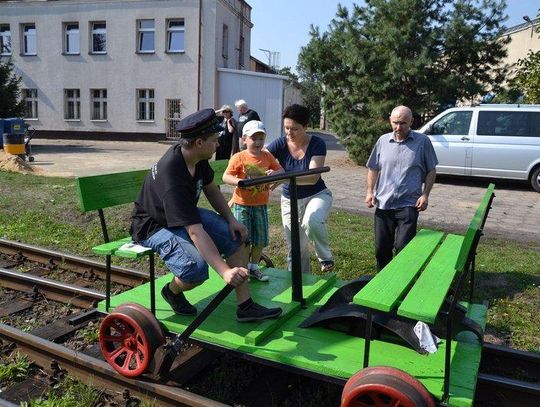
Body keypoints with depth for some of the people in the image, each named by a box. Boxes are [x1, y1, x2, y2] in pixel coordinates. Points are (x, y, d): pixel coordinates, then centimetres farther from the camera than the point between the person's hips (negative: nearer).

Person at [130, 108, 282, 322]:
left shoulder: (197, 158, -10)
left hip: (187, 215, 9)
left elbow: (211, 190, 9)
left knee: (237, 236, -8)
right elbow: (195, 232, -40)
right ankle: (172, 290, 5)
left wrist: (231, 219, -5)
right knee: (197, 268, -32)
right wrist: (225, 271, -43)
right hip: (154, 227, -8)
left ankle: (246, 307, -3)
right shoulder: (172, 175, -36)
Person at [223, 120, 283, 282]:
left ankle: (254, 267, 28)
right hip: (242, 204, -4)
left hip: (261, 204, 4)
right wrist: (239, 181, -32)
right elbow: (225, 177, -13)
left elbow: (281, 170, 8)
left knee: (261, 239, 10)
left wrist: (275, 173, -15)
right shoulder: (239, 157, -10)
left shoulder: (268, 157, 2)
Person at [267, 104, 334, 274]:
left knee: (311, 221, -36)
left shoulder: (317, 144, -18)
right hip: (290, 199, 3)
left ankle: (325, 257, -6)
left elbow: (313, 177, -30)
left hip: (317, 195, -3)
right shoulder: (280, 144, -12)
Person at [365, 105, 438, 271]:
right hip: (383, 204, 3)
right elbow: (373, 169, 14)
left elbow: (431, 171, 4)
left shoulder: (423, 141, -1)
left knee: (403, 247, -7)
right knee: (381, 248, 10)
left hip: (408, 205, -3)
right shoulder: (383, 140, 6)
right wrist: (370, 191, 4)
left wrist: (425, 195, -6)